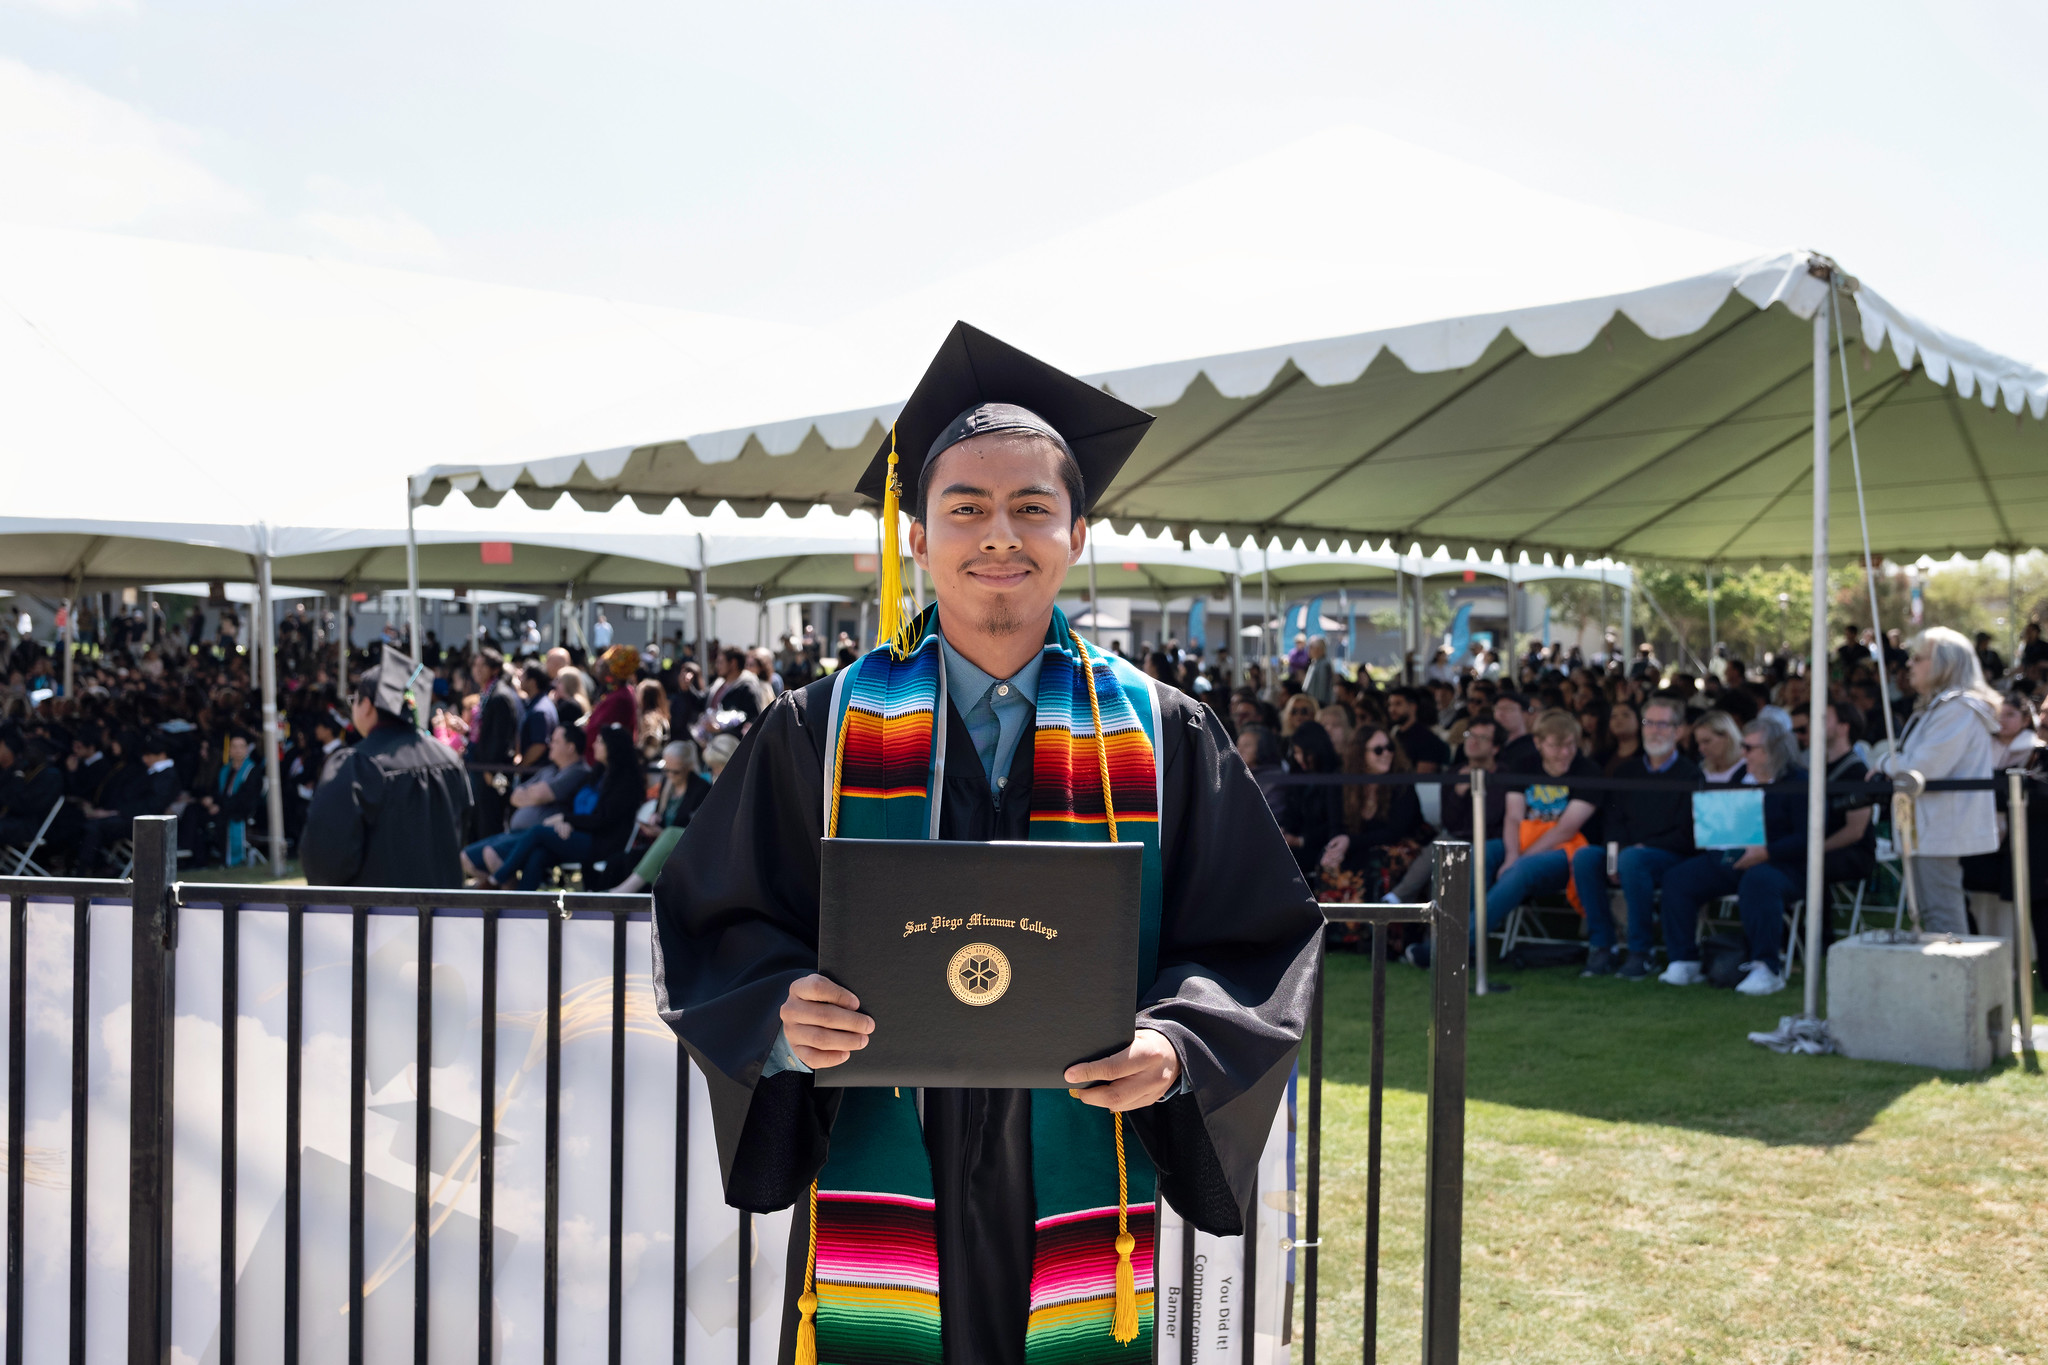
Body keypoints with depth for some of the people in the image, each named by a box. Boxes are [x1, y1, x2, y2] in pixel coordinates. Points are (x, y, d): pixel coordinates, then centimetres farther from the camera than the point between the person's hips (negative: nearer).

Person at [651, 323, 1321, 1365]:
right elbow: (714, 924, 3)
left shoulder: (1167, 740, 3)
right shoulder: (821, 732, 2)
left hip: (1081, 1222, 1)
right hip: (877, 1211, 0)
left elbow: (1262, 937, 3)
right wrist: (783, 1014, -18)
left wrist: (1176, 1047, -16)